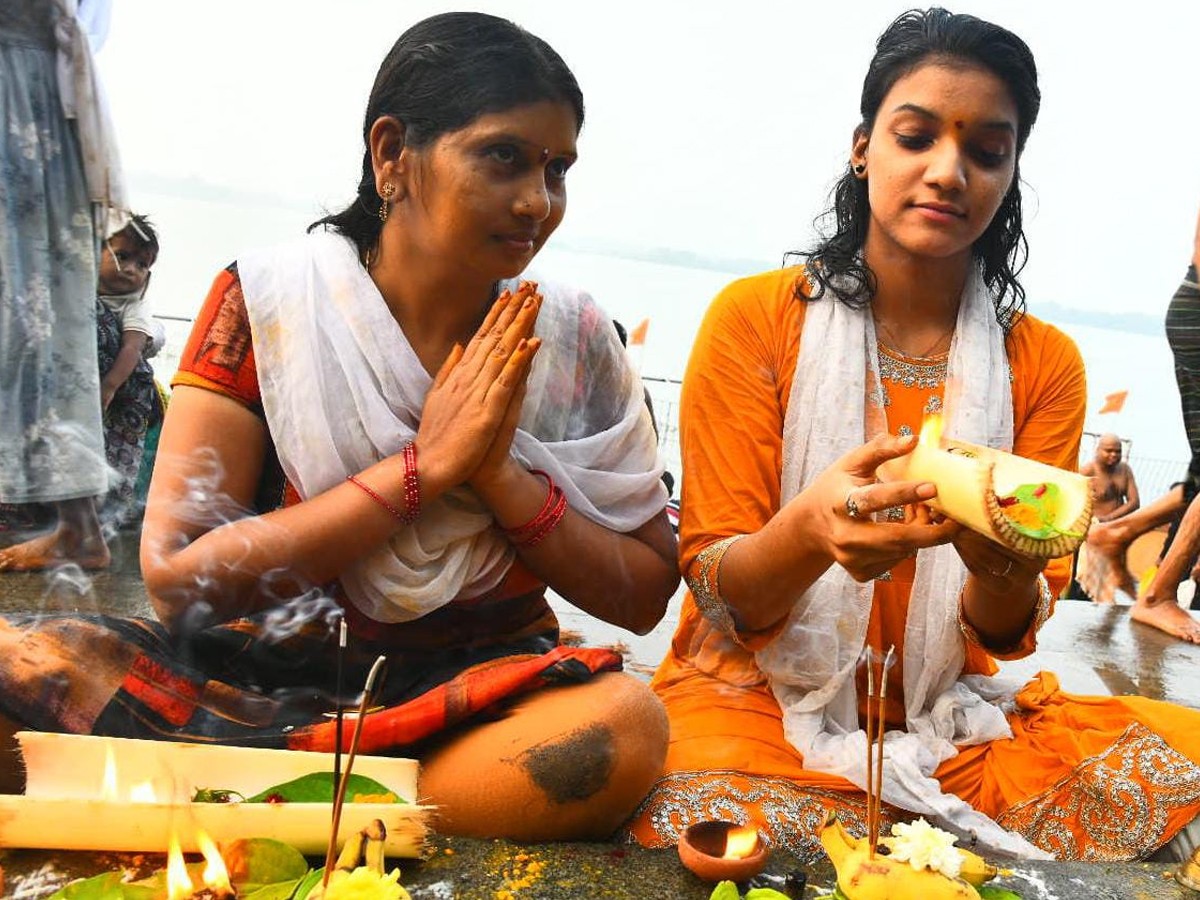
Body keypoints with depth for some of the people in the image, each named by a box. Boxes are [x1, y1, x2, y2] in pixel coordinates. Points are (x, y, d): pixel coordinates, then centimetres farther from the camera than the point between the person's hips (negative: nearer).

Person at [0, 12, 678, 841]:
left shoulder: (576, 340, -3)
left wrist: (501, 477, -18)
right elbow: (176, 572, -14)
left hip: (486, 695, 4)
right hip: (270, 673, -2)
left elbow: (645, 597, -1)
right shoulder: (265, 301, -7)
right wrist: (427, 464, -20)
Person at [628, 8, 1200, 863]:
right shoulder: (754, 318, -6)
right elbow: (717, 596, -9)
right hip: (759, 697, -1)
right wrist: (807, 533, -32)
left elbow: (1004, 636, 0)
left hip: (945, 716, 2)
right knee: (690, 820, -34)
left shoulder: (1045, 365, 1)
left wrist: (1003, 562, -25)